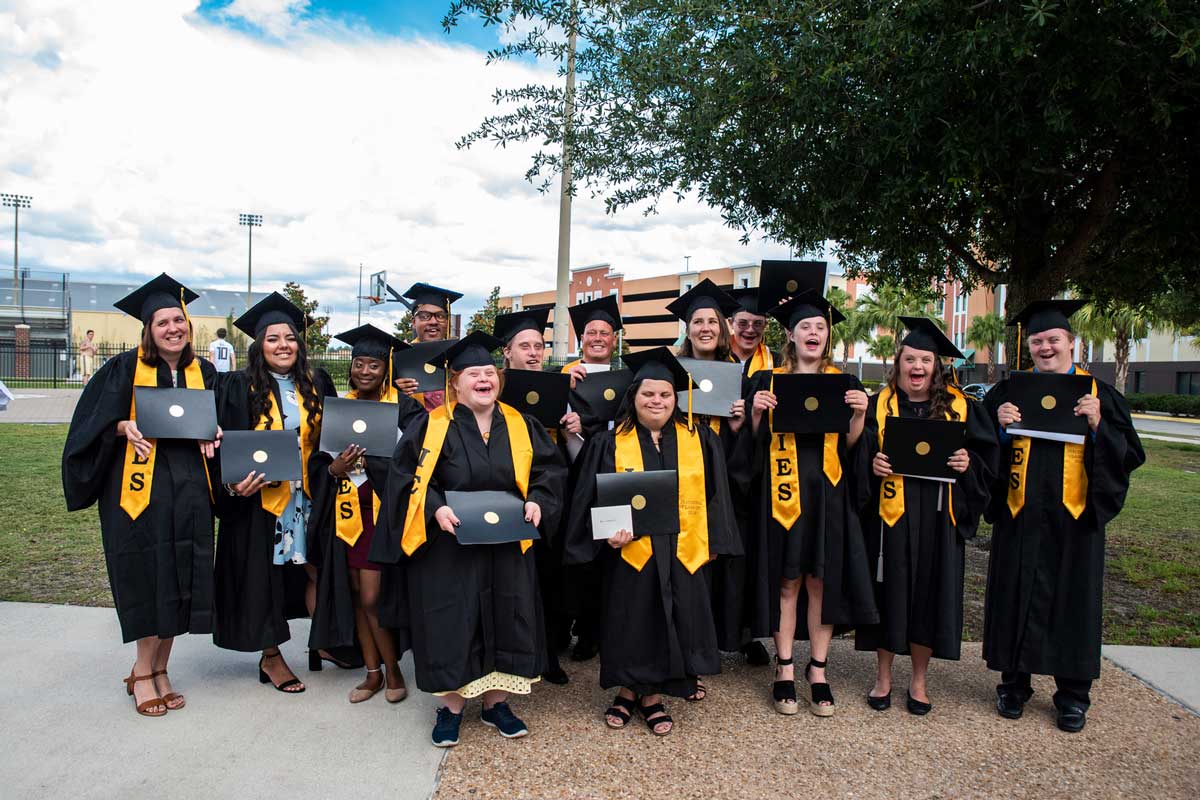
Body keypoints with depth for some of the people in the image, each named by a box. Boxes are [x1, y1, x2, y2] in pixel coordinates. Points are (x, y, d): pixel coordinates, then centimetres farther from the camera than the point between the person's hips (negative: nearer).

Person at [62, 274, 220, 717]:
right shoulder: (126, 368, -1)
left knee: (179, 580, 5)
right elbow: (94, 423, -1)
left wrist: (212, 433, -3)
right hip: (140, 484, -4)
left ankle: (158, 670, 19)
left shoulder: (203, 372, 11)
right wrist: (125, 427, -19)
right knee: (149, 578, -3)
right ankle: (143, 673, 12)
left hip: (189, 486, 4)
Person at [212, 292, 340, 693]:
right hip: (260, 498, -3)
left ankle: (323, 642, 26)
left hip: (306, 497, 3)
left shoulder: (316, 383, 5)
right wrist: (234, 484, -22)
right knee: (265, 575, 6)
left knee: (316, 570, 8)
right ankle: (271, 657, 20)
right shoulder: (240, 387, -6)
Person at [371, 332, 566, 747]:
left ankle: (496, 702, 25)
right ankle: (452, 706, 20)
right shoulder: (431, 426, -6)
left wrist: (537, 501, -10)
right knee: (452, 623, 2)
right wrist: (436, 509, -22)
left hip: (508, 547, 4)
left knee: (505, 621, 8)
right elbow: (406, 475, -8)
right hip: (448, 546, -3)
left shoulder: (520, 425, 5)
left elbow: (549, 469, 8)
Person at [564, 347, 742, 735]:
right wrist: (608, 533, -14)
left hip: (681, 552, 2)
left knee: (669, 623, 7)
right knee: (632, 621, 5)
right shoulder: (610, 443, 1)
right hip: (630, 550, -1)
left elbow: (713, 494, 8)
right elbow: (593, 497, -1)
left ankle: (653, 696, 24)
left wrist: (712, 541, 4)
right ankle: (628, 691, 26)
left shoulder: (699, 440, 6)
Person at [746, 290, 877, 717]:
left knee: (822, 581, 3)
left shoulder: (844, 383, 9)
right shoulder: (769, 381, 5)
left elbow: (849, 445, 6)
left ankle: (818, 669, 16)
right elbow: (754, 443, 4)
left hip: (827, 493, 1)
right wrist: (756, 413, -14)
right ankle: (785, 669, 13)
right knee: (787, 581, 2)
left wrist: (859, 414, -11)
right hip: (783, 492, -1)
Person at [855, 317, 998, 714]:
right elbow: (856, 456, 0)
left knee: (930, 593, 7)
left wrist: (968, 462, -13)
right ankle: (883, 677, 22)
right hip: (889, 516, -1)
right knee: (889, 592, 5)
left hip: (937, 518, 1)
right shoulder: (879, 406, 2)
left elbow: (987, 457, 7)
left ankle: (919, 681, 24)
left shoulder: (960, 407, 5)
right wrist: (872, 463, -19)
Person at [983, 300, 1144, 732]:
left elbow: (1129, 454, -1)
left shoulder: (1098, 395, 4)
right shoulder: (1008, 393, 5)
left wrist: (1097, 425, -16)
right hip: (1020, 518, 0)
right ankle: (1014, 683, 21)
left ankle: (1073, 694, 22)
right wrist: (1000, 427, -15)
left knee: (1072, 598, 7)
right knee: (1017, 597, 6)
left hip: (1074, 518, 0)